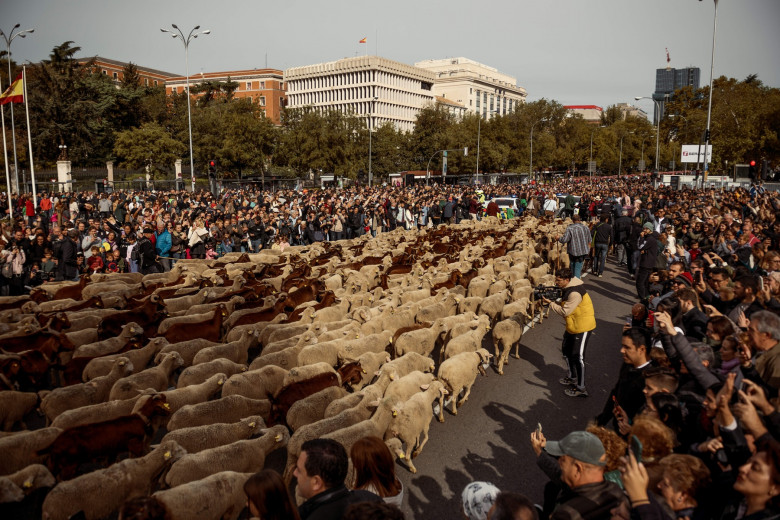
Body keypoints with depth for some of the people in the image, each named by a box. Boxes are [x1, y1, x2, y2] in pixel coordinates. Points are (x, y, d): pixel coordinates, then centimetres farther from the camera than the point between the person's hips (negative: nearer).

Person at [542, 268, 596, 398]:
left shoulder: (575, 293, -29)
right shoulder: (567, 288, 2)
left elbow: (565, 312, -27)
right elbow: (564, 303, 7)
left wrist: (550, 303, -20)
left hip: (583, 326, -11)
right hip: (572, 325, 11)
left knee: (578, 356, -7)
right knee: (566, 349, 21)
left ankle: (581, 388, 2)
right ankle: (572, 377, 39)